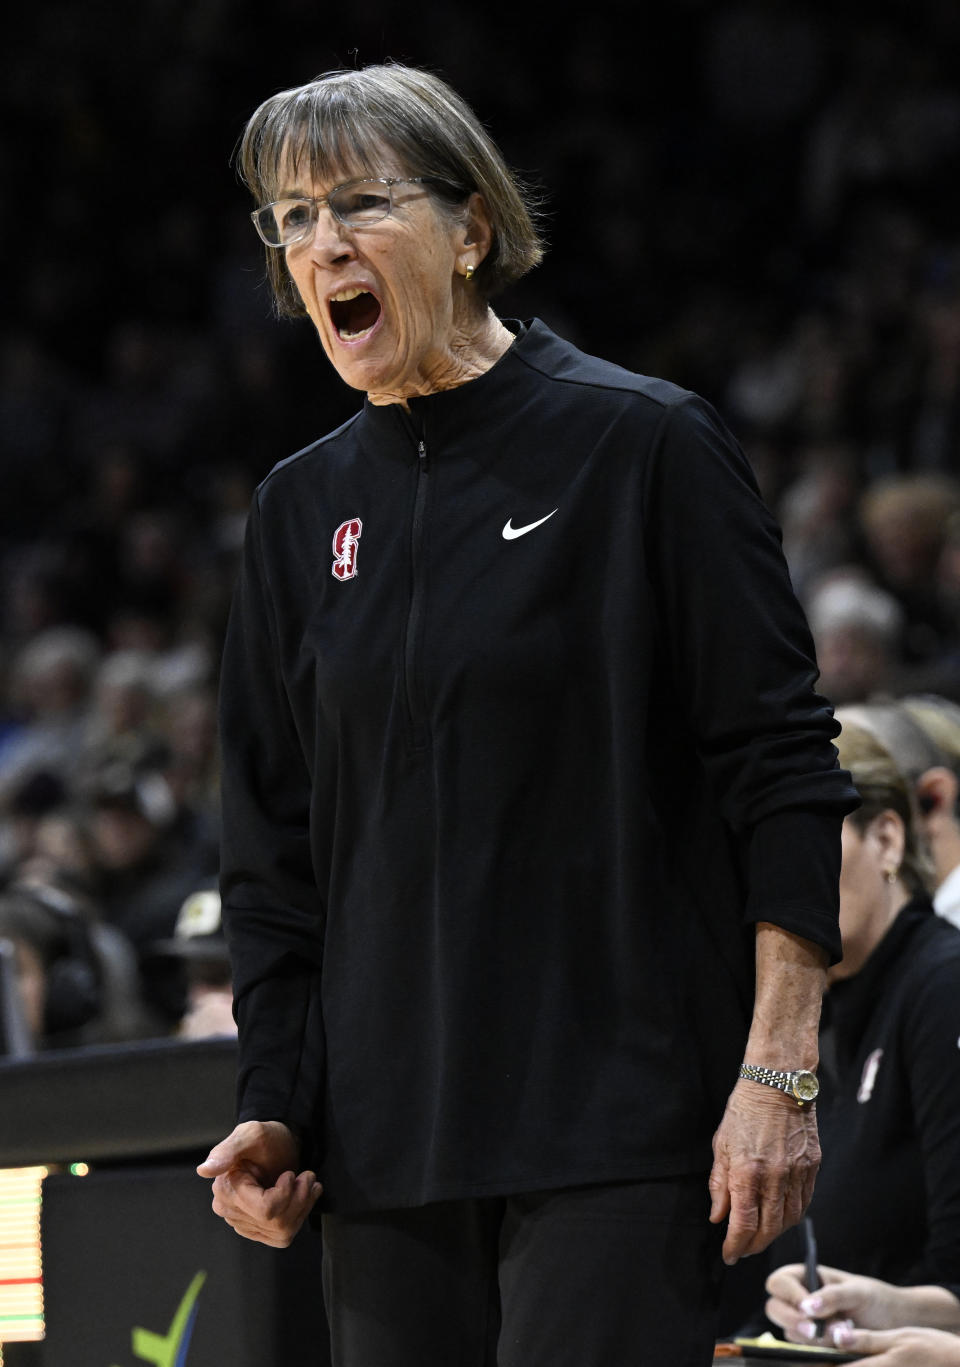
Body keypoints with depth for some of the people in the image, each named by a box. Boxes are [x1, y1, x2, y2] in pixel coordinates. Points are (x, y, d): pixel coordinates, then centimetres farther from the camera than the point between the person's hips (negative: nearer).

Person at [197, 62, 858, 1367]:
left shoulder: (642, 445, -4)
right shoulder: (305, 507, 12)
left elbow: (782, 770, -6)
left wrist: (778, 1072, -12)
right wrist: (274, 1108, 7)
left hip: (619, 1130, -5)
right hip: (386, 1148, 5)